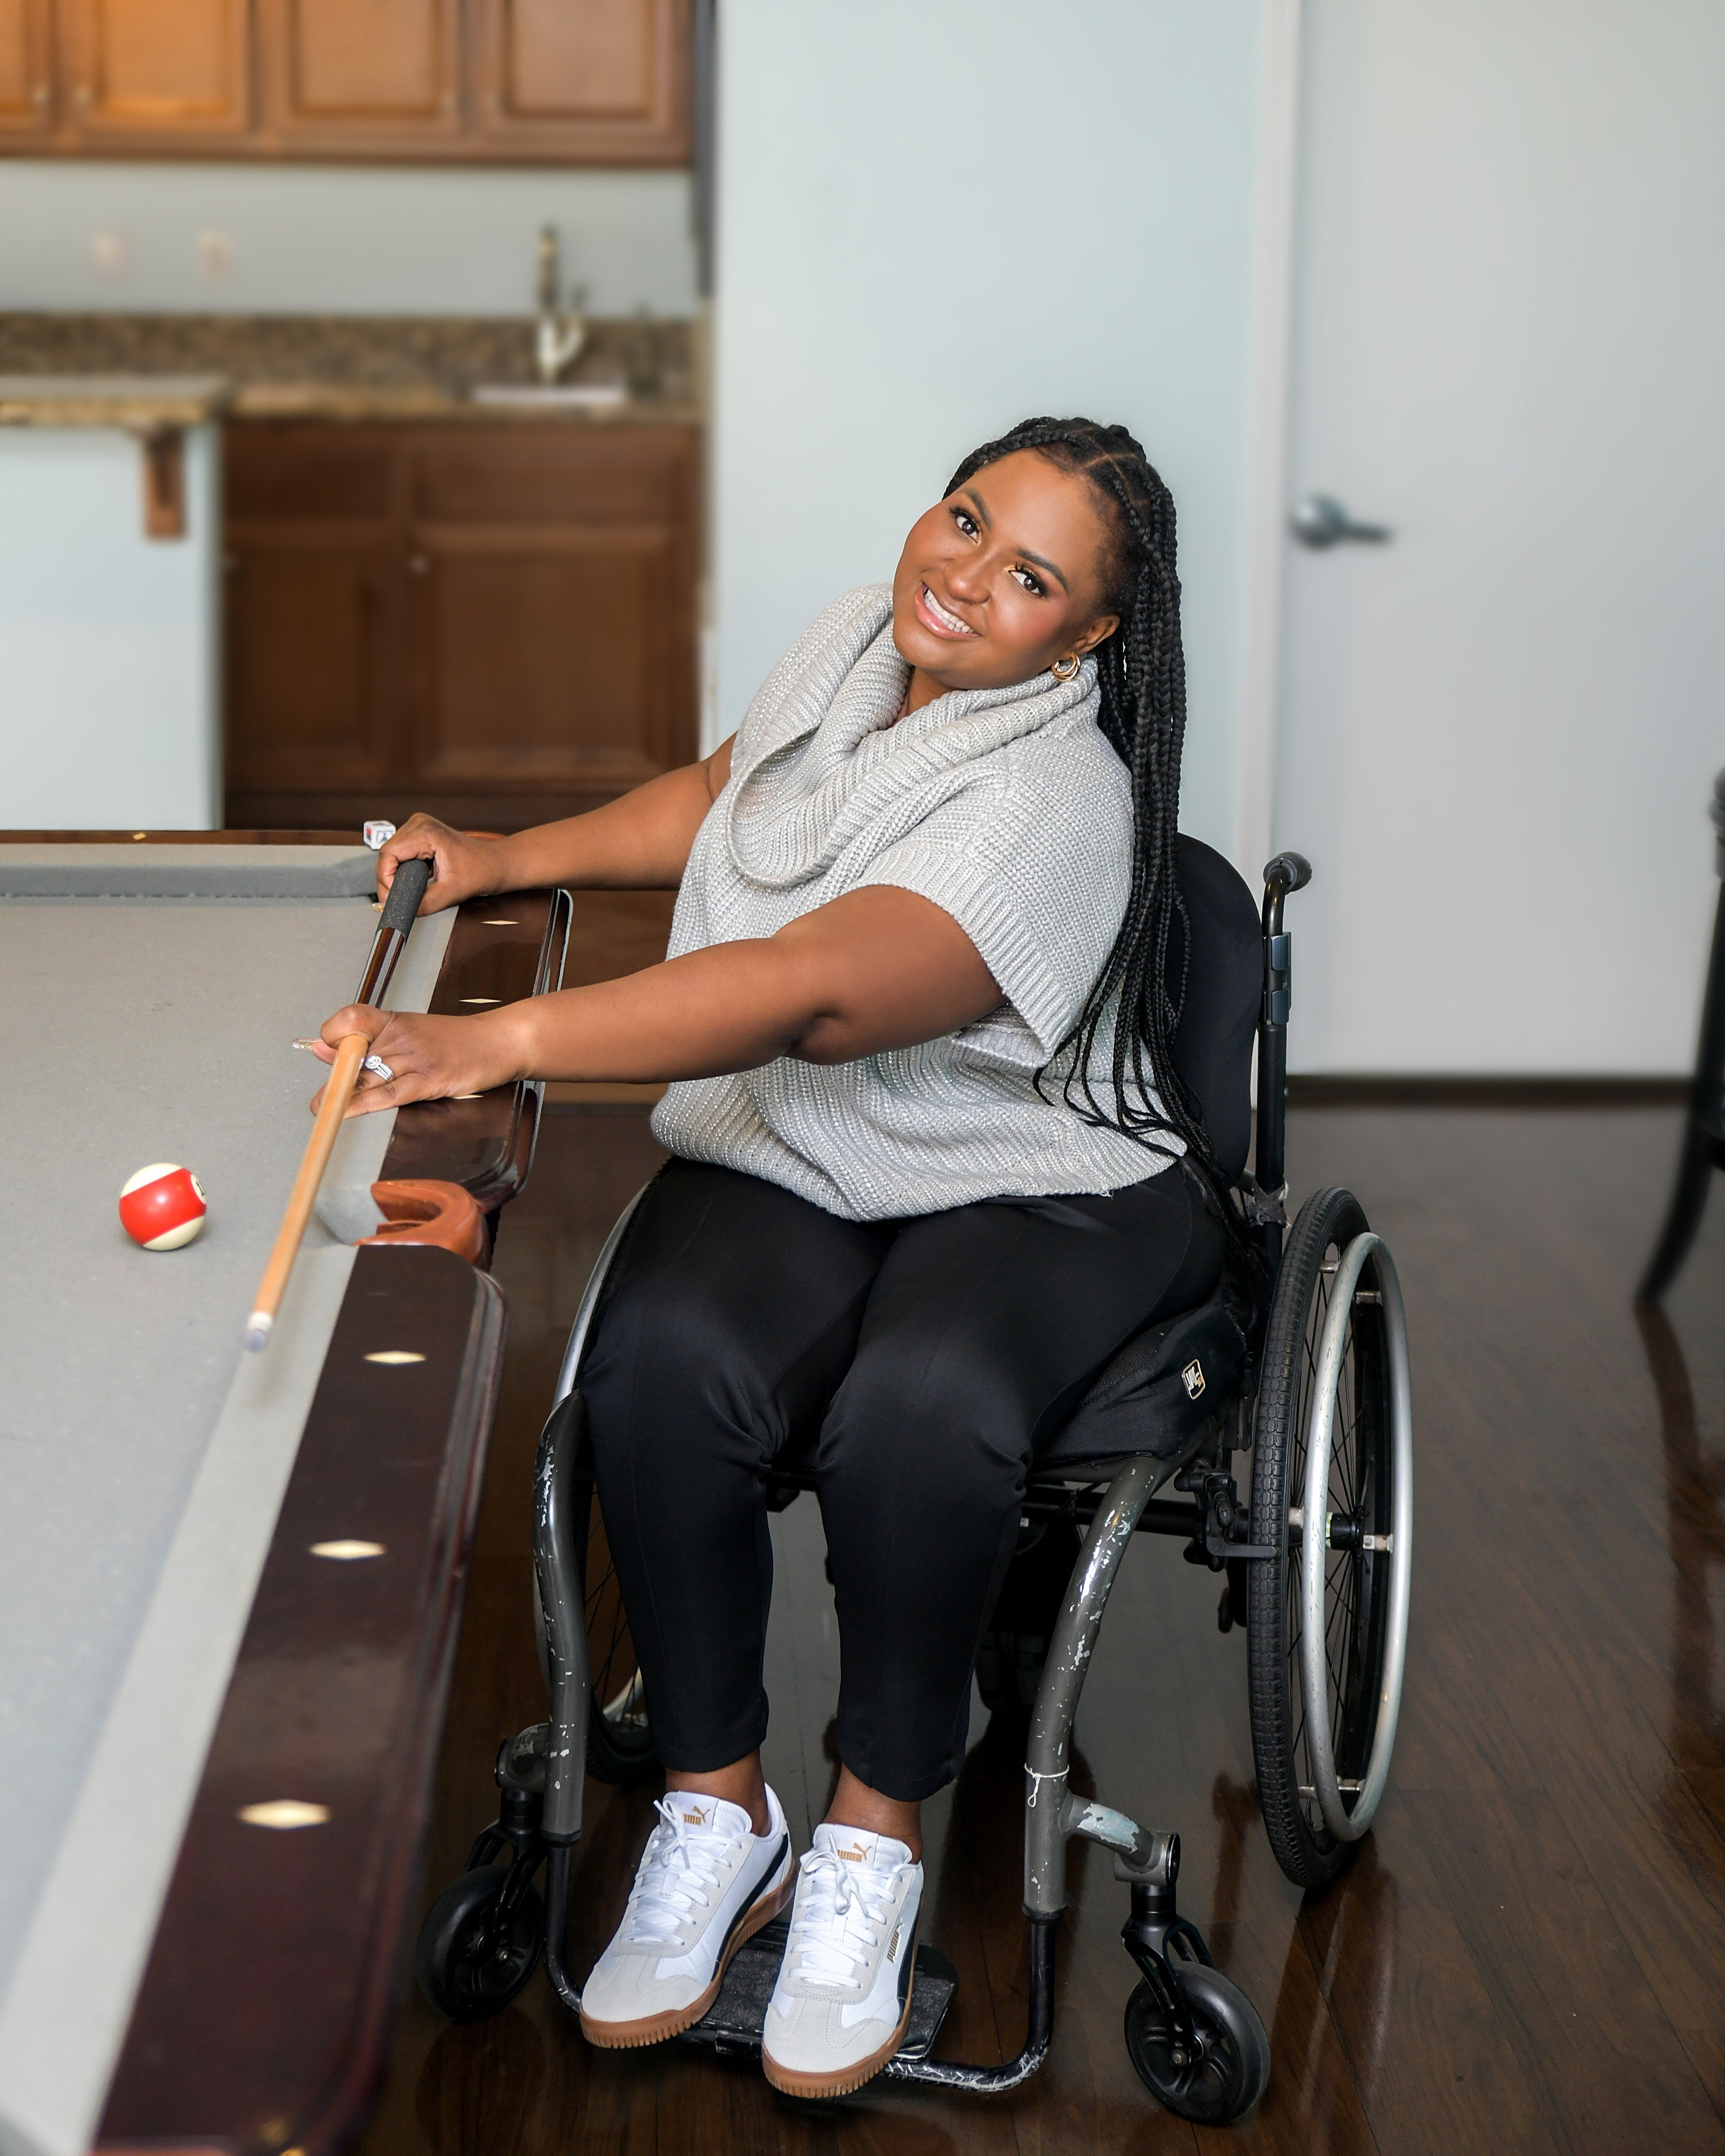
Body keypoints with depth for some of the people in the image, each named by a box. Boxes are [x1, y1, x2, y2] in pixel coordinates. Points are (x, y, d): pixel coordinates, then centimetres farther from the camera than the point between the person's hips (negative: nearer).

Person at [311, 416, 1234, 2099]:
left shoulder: (1056, 800, -24)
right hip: (782, 1161, 6)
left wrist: (497, 1042, -46)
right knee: (663, 1367, -28)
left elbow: (812, 990, -39)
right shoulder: (857, 645, 2)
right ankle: (714, 1810, -10)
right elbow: (719, 794, 23)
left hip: (1037, 1188, -5)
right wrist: (509, 859, 8)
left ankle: (873, 1837, -14)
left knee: (918, 1409, -38)